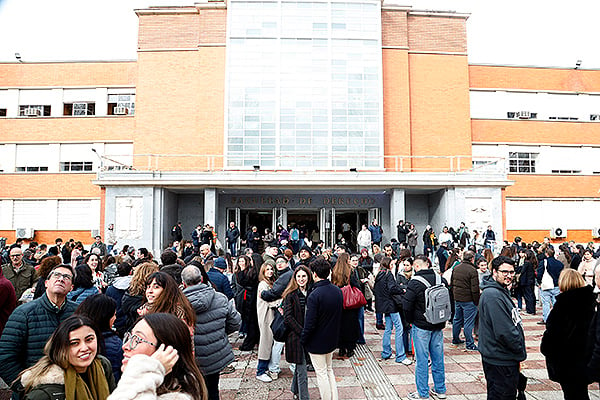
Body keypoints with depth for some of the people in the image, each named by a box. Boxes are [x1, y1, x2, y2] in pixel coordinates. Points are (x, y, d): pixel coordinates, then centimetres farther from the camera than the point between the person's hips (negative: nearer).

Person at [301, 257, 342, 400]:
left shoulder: (314, 295, -26)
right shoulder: (338, 290, -4)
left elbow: (310, 324, -24)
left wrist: (302, 340, -9)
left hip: (317, 342, -7)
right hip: (332, 339, 7)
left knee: (321, 374, 9)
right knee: (329, 370, 22)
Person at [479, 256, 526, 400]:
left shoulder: (502, 291, 11)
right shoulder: (493, 296, -24)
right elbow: (504, 331, -25)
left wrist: (519, 351, 15)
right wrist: (520, 351, -11)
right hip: (500, 361, -10)